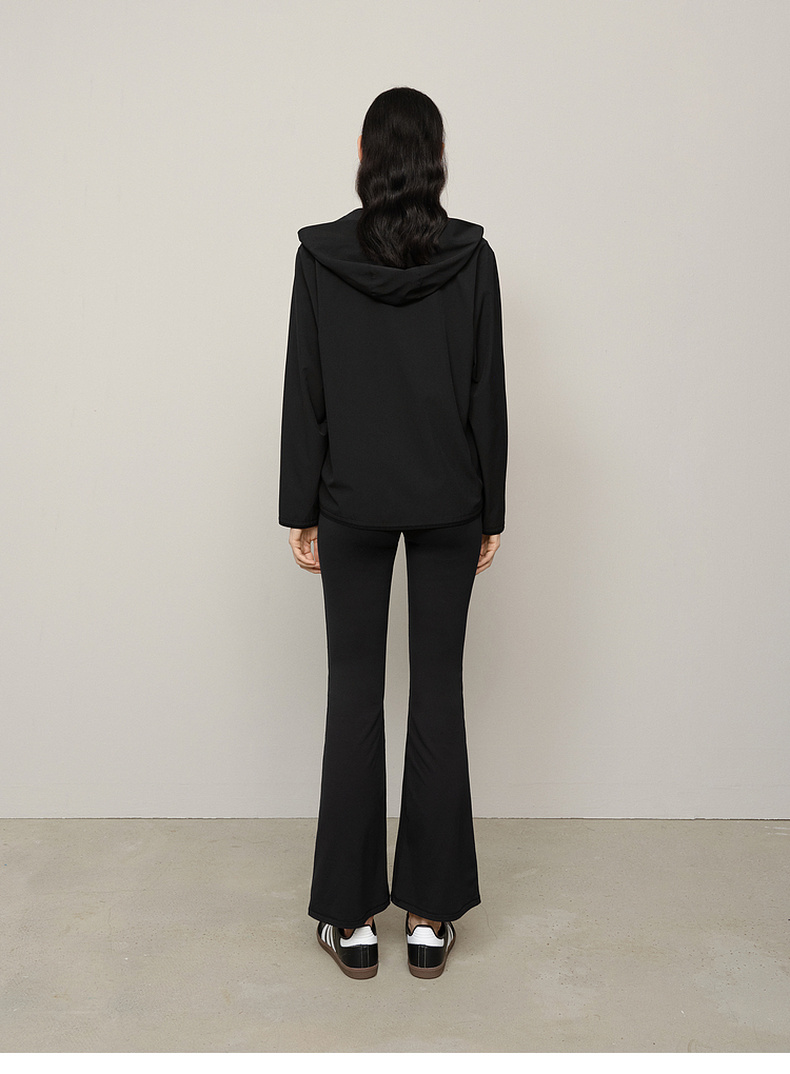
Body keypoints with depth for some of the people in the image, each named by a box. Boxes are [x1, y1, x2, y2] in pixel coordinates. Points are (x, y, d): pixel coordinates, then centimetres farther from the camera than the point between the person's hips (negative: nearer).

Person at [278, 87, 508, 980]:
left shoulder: (319, 254, -3)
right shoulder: (470, 256, -3)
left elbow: (303, 393, -3)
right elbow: (487, 394, -2)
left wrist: (298, 509, 4)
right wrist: (490, 513, 5)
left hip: (352, 504, 0)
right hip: (448, 503, 1)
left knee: (354, 693, 6)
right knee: (438, 691, 7)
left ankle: (352, 917, 13)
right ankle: (431, 914, 15)